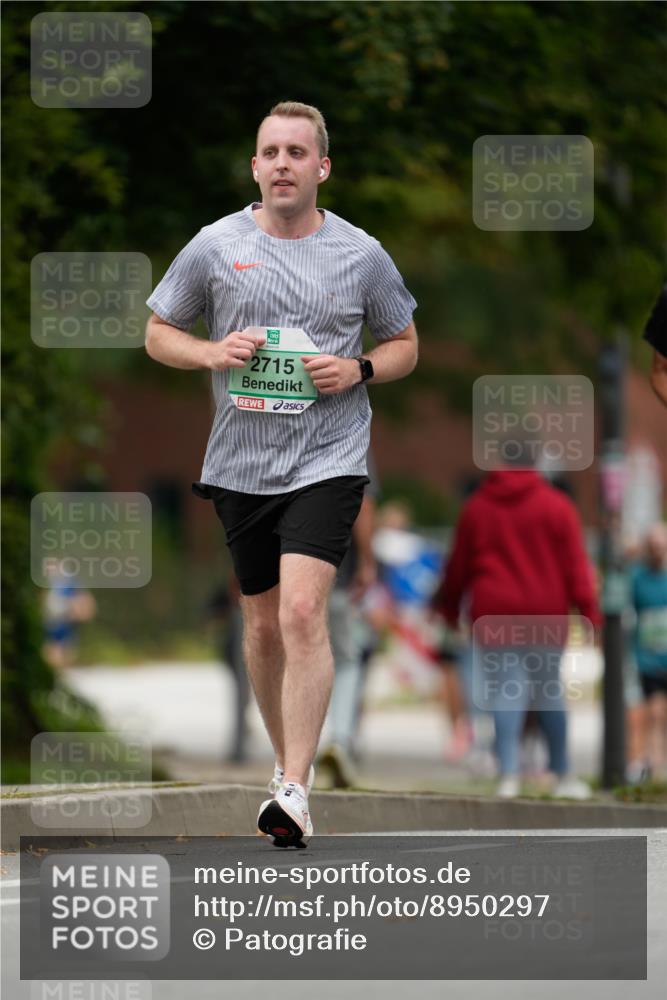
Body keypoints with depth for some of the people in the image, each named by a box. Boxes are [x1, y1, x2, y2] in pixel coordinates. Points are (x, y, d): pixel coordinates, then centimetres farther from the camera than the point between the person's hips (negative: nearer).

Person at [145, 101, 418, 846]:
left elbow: (405, 345, 13)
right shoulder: (215, 246, 2)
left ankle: (293, 792, -22)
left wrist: (358, 370, -8)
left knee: (302, 611, -19)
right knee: (262, 624, 11)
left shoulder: (361, 254, 1)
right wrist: (213, 353, -10)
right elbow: (158, 333, 11)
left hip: (328, 461, -3)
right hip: (240, 466, 3)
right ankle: (289, 761, 32)